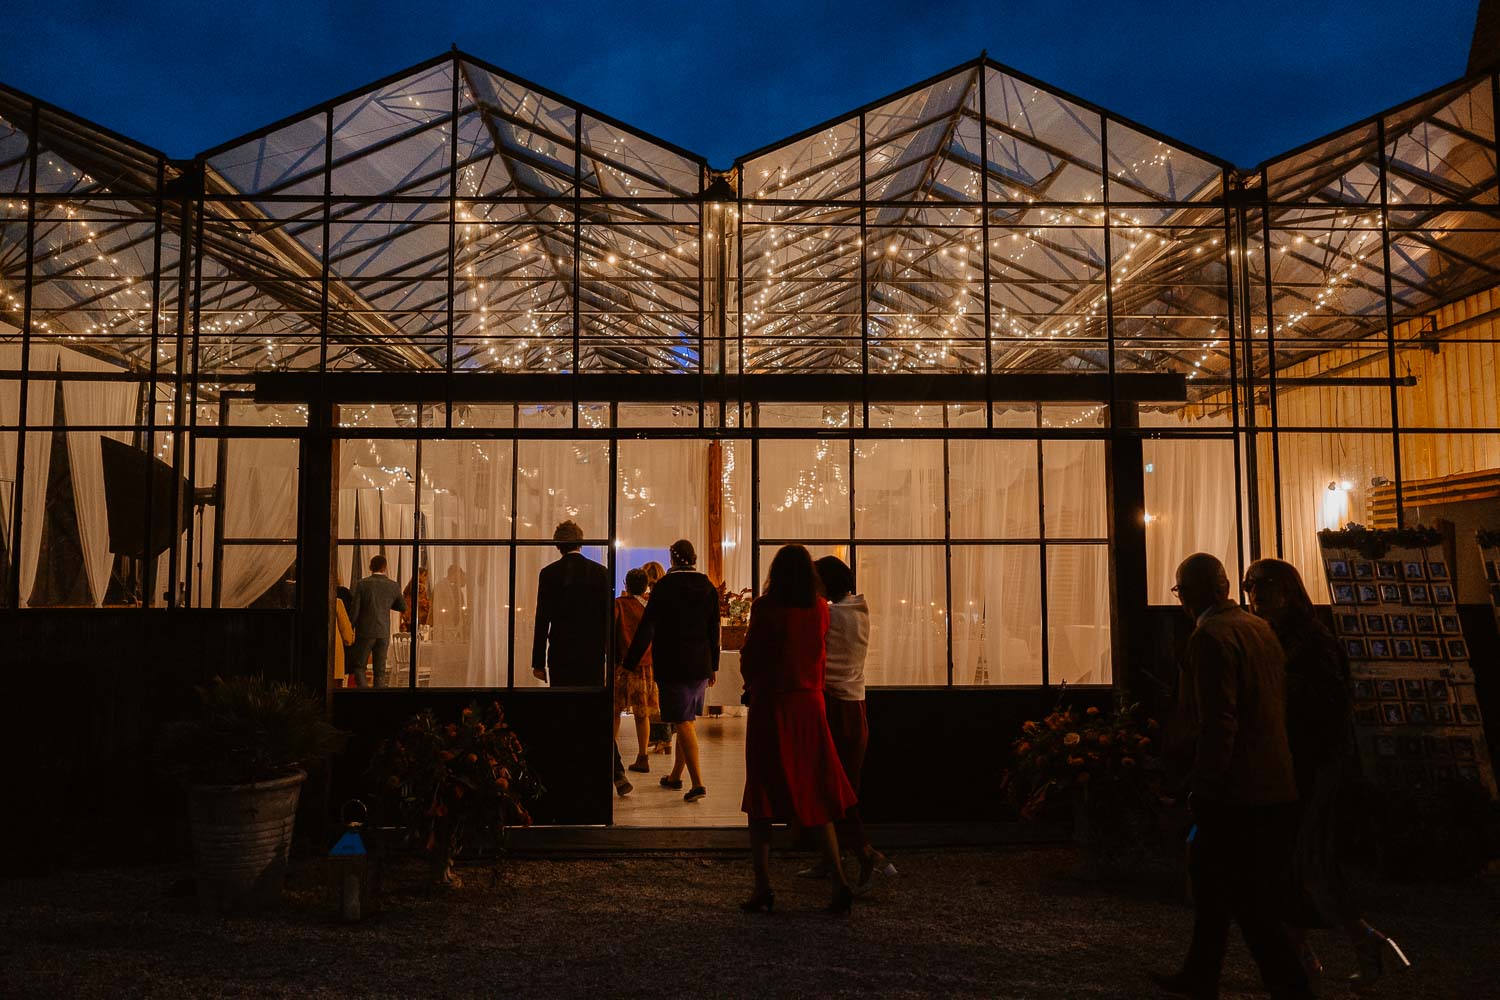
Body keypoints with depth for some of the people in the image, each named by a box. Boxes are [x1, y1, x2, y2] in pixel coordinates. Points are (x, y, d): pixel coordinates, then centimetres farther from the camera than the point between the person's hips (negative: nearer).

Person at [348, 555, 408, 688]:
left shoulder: (362, 584, -7)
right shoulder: (393, 586, 0)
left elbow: (355, 610, -7)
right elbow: (403, 608, 12)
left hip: (365, 632, -2)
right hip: (384, 633, 2)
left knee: (359, 666, 8)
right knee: (380, 670, 8)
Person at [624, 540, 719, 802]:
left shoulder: (663, 587, -11)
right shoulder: (709, 589, 3)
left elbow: (646, 629, -11)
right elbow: (714, 631, 9)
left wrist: (629, 664, -5)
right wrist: (713, 666, 18)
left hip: (672, 666, -5)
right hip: (700, 666, 5)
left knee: (683, 722, -3)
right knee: (688, 719, 15)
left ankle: (697, 782, -9)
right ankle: (675, 775, 27)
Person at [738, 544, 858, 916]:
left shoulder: (766, 607, -10)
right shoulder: (820, 608, 3)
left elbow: (749, 658, -3)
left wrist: (752, 686, 16)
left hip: (771, 707, -4)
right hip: (810, 705, 4)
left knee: (763, 801, 6)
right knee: (814, 799, 12)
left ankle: (763, 886, 7)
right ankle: (839, 881, 4)